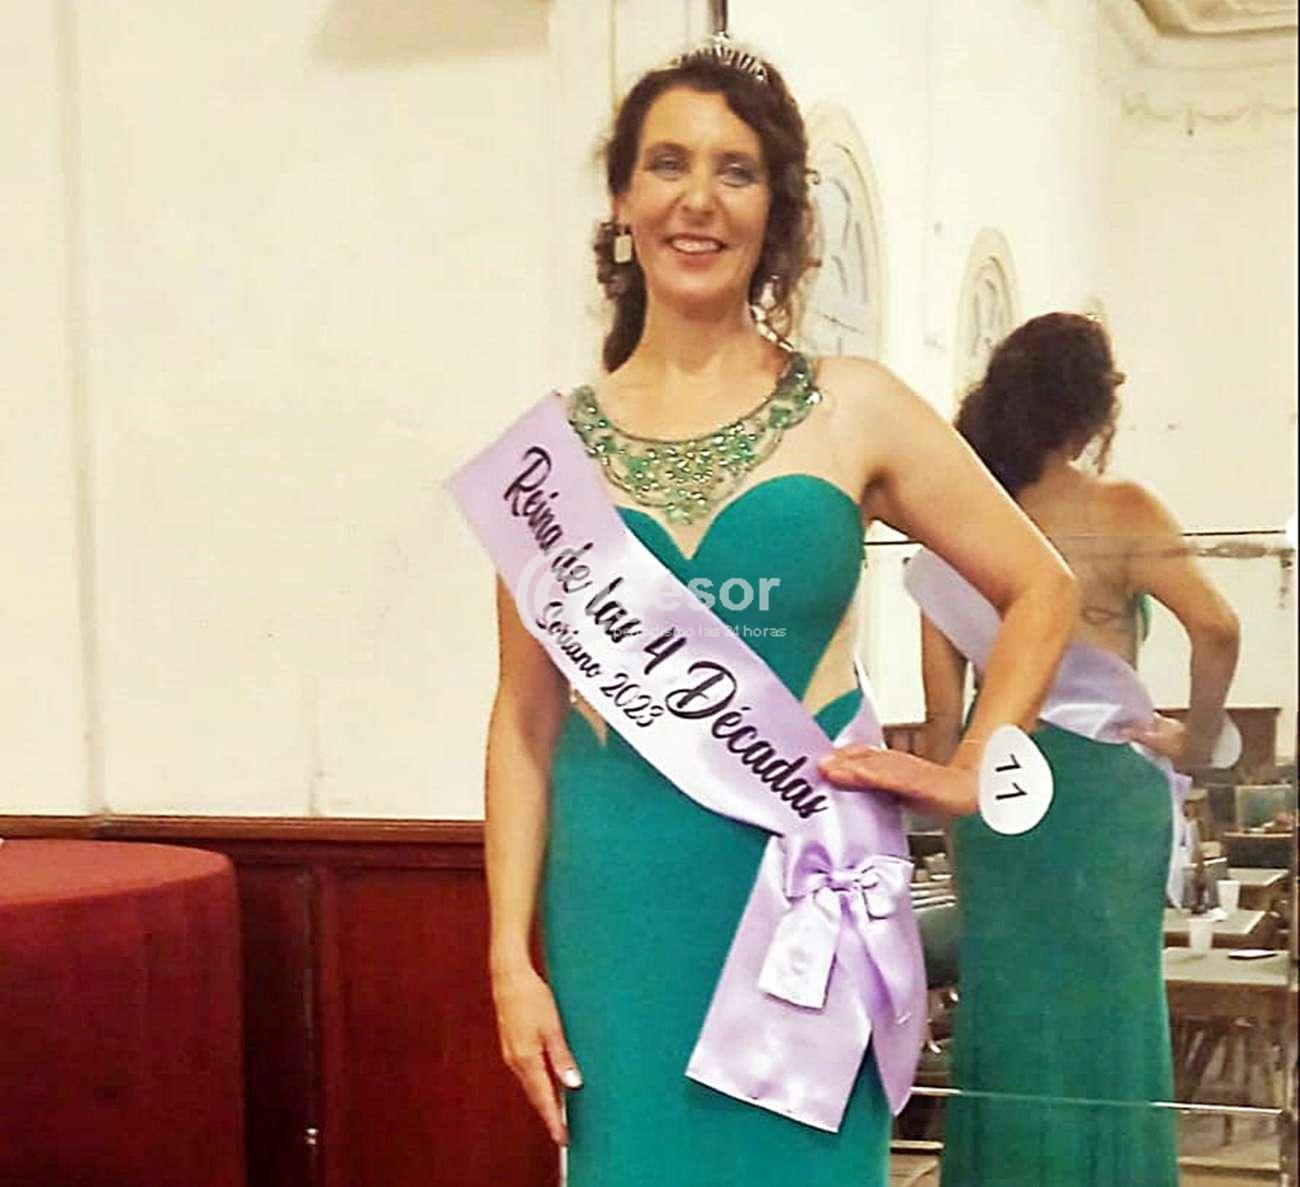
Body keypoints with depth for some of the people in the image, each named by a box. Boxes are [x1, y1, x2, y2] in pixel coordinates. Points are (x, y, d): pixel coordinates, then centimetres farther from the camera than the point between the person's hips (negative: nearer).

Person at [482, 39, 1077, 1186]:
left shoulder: (852, 411, 1)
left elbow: (1042, 590, 9)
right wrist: (511, 956, 1)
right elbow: (526, 716, 5)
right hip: (618, 892, 1)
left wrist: (969, 775, 0)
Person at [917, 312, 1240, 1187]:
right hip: (1101, 775, -4)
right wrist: (1197, 741, -5)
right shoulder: (1121, 513, -8)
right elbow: (1216, 627, -19)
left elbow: (943, 696, 3)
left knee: (1003, 994, 12)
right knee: (1103, 995, 7)